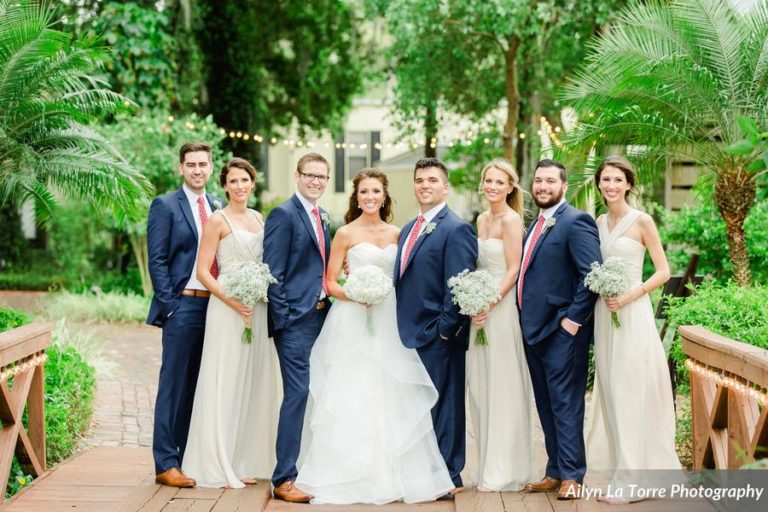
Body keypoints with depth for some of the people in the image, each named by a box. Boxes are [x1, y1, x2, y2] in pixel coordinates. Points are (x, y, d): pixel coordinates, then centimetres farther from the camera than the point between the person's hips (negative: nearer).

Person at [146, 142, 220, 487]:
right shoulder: (165, 206, -2)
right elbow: (156, 261, -6)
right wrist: (169, 305, -12)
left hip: (216, 305, 5)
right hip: (183, 305, -5)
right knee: (175, 386, -2)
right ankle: (166, 464, 2)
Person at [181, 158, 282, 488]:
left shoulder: (258, 219, 14)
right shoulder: (218, 221, -5)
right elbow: (202, 272, -9)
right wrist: (231, 300, -20)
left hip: (258, 309, 7)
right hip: (228, 309, -7)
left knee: (255, 383, 10)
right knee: (226, 383, -3)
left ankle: (247, 460, 19)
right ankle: (220, 465, 3)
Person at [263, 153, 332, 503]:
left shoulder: (322, 217, 17)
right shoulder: (283, 214, -8)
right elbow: (273, 272, -13)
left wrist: (328, 303, 13)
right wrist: (282, 318, -17)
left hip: (321, 314, 8)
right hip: (295, 317, -8)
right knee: (298, 393, -10)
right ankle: (284, 478, -6)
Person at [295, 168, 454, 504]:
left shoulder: (396, 234, 10)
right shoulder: (346, 234, -2)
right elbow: (330, 283, -3)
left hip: (389, 322, 4)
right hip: (353, 322, -4)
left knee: (394, 399, 4)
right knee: (352, 399, -4)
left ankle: (396, 474, 13)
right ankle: (351, 477, 4)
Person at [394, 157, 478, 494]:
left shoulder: (456, 229, -10)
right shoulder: (408, 230, 16)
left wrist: (445, 328, -17)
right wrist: (403, 326, 11)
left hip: (438, 336, -8)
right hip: (410, 333, 8)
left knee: (444, 405, 0)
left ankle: (449, 476, 10)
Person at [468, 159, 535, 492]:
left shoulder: (511, 220, -11)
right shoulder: (482, 219, 14)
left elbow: (513, 270, -14)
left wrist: (490, 305, -19)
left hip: (502, 307, -9)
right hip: (481, 307, 9)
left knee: (503, 389, -2)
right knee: (480, 388, 11)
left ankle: (504, 472, 6)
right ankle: (490, 466, 20)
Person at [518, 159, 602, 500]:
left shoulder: (575, 222, -11)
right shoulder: (536, 225, 17)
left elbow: (592, 275, -18)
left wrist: (573, 319, -18)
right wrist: (525, 321, 12)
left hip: (562, 331, -9)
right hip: (534, 330, 9)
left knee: (565, 405, -3)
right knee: (547, 407, 13)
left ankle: (572, 476, 4)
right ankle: (555, 472, 21)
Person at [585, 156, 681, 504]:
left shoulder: (642, 221, -6)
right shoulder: (599, 223, 11)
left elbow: (663, 272, -6)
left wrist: (631, 295, -17)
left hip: (632, 314, -6)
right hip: (604, 314, 6)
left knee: (632, 394, -4)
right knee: (611, 393, 8)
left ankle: (630, 479, 1)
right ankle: (621, 467, 18)